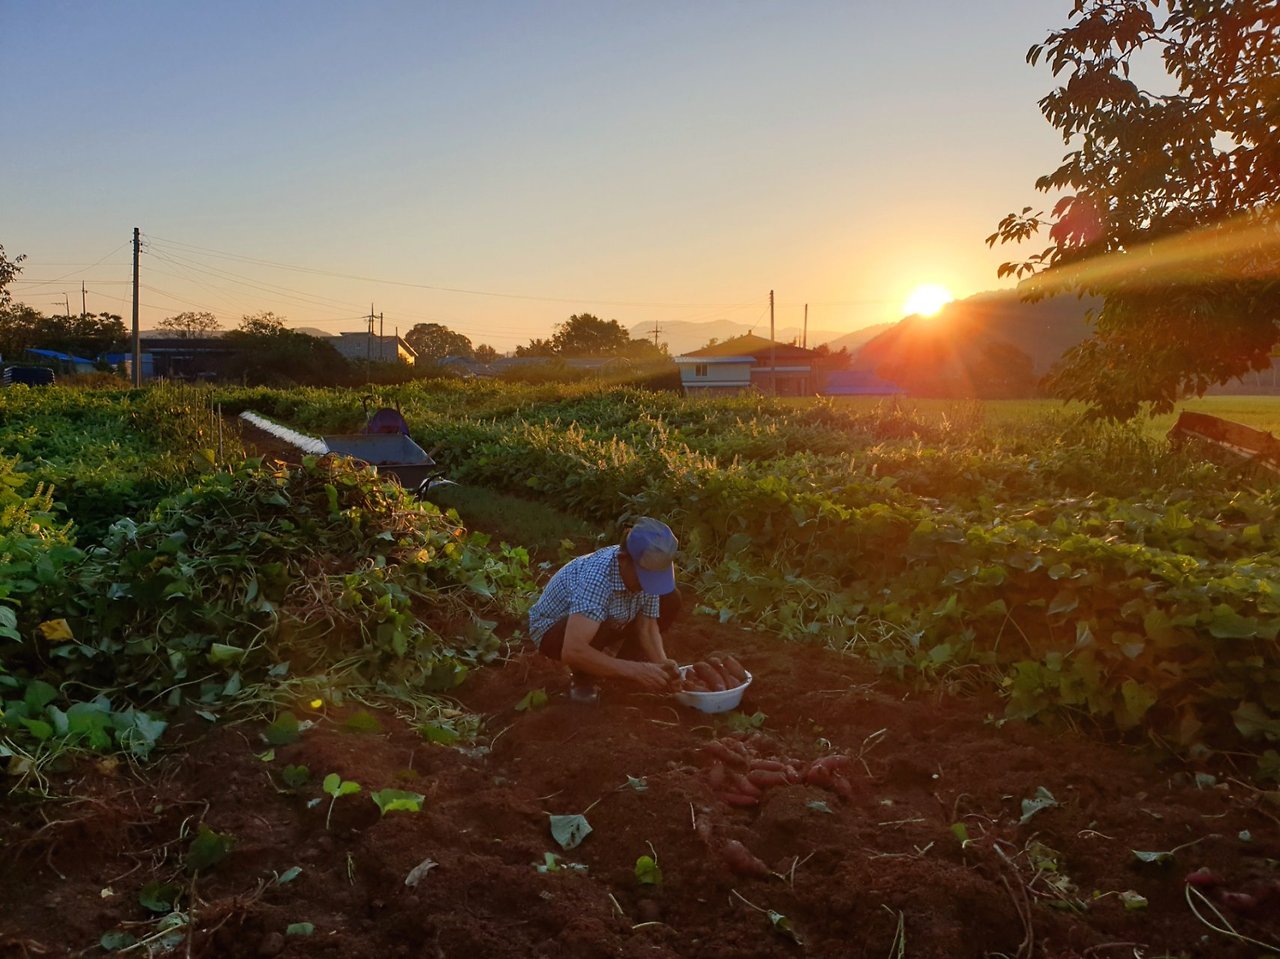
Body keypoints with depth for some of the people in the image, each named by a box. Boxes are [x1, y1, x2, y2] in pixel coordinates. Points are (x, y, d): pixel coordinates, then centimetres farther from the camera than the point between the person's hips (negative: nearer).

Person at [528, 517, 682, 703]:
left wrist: (661, 663, -32)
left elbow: (647, 626, -13)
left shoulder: (648, 569, -21)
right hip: (552, 628, -6)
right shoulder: (596, 578, -42)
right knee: (599, 627, -39)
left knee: (670, 601, -9)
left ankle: (617, 662, 8)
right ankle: (581, 679, -8)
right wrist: (634, 670, -49)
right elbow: (573, 651, -49)